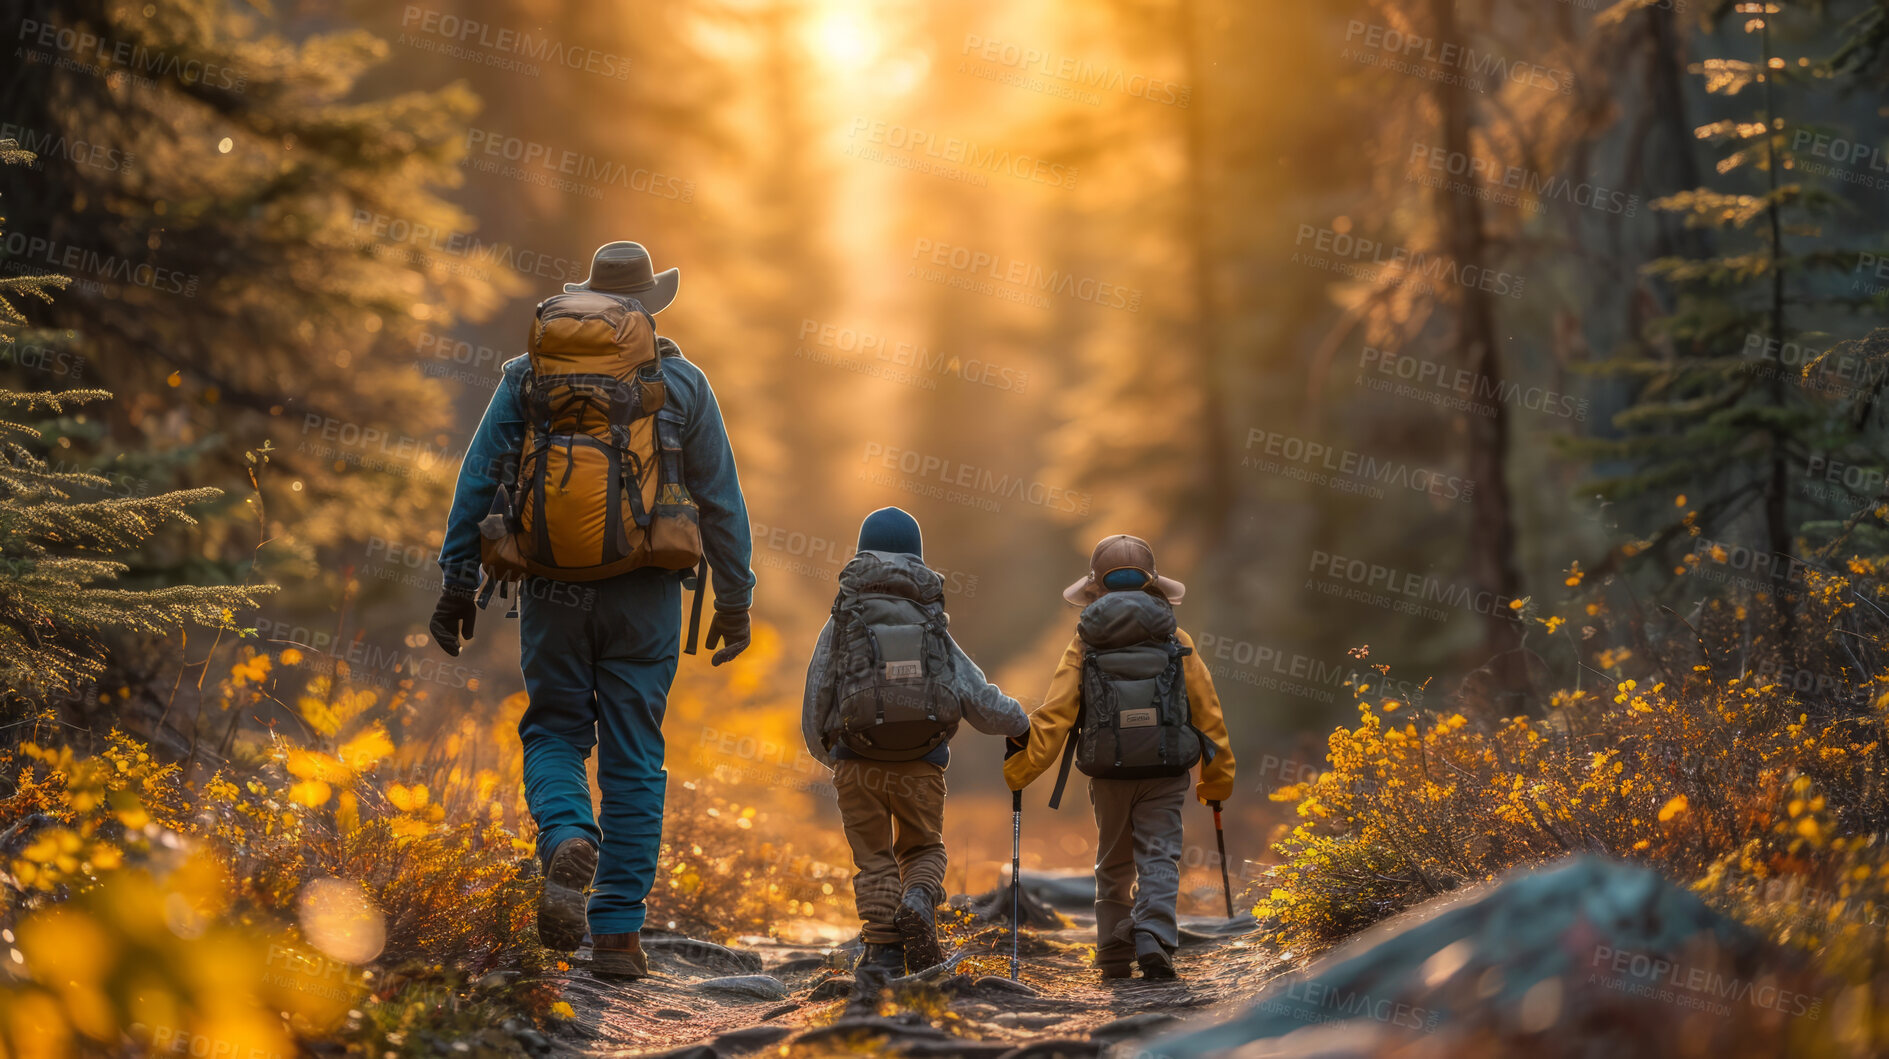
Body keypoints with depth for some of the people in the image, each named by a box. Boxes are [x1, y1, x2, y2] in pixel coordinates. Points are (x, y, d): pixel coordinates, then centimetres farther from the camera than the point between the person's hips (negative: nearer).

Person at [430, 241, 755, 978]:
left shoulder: (529, 374, 5)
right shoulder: (681, 383, 4)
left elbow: (479, 480, 3)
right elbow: (721, 500, 5)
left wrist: (458, 583, 7)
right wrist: (735, 599, 12)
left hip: (553, 589, 1)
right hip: (644, 592, 0)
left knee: (553, 732, 15)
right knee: (633, 758, 6)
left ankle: (567, 841, -16)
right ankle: (617, 929, 4)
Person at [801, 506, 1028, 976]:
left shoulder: (840, 625, 2)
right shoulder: (931, 626, 6)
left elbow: (815, 704, 6)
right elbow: (978, 699, 7)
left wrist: (826, 752, 25)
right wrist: (1019, 721, 26)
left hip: (858, 762, -1)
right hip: (920, 762, 1)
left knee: (874, 857, 9)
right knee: (923, 849, 17)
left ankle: (883, 950, -3)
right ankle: (918, 903, -14)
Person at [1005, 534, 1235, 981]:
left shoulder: (1085, 646, 1)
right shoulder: (1177, 643, 3)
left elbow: (1054, 714, -5)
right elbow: (1208, 713, 6)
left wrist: (1019, 769, -2)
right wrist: (1217, 779, 15)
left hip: (1109, 775, 1)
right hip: (1165, 774, -1)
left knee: (1114, 866, 14)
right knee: (1159, 860, -2)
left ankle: (1114, 956, 15)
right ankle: (1154, 940, -22)